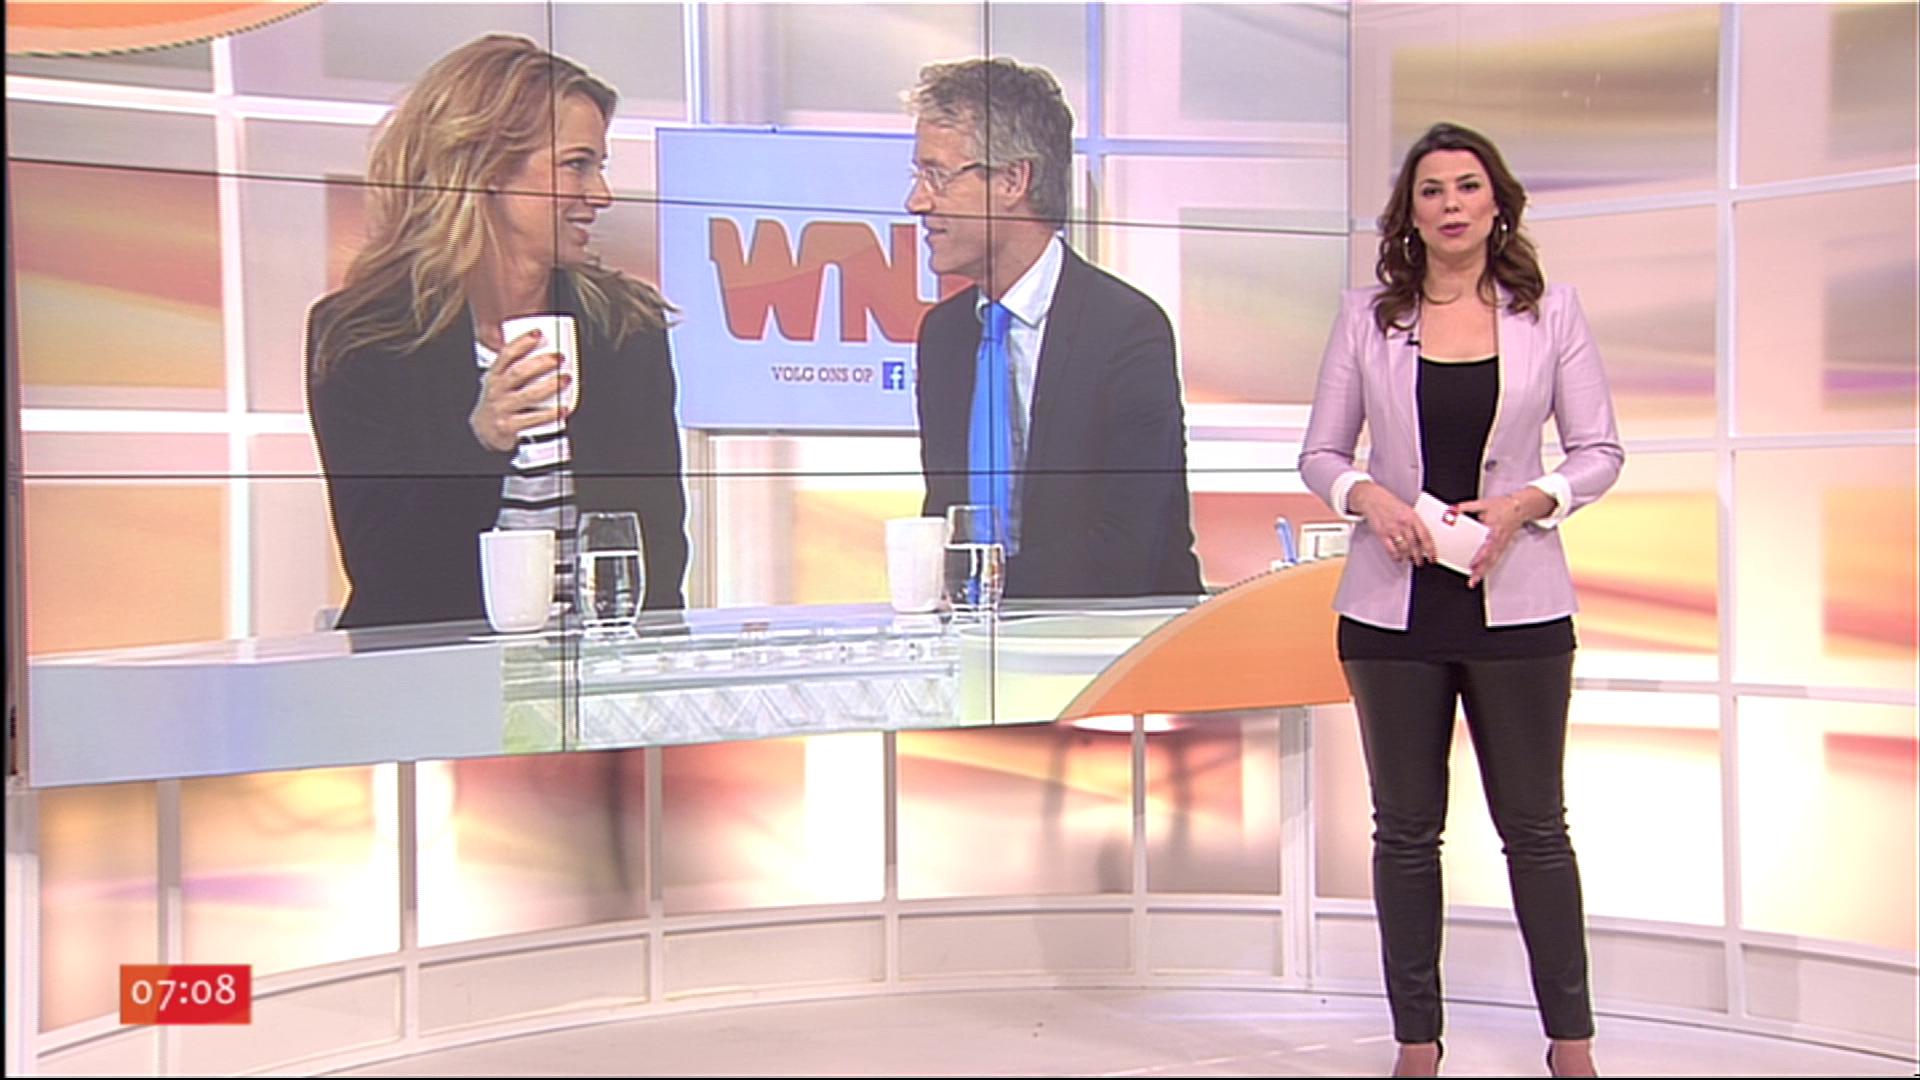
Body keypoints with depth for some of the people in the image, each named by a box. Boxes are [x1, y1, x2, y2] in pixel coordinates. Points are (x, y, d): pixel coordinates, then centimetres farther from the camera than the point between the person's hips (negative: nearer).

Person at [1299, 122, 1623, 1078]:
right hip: (1393, 603, 1)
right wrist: (1369, 497, -14)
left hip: (1515, 601, -1)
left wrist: (1524, 502, -14)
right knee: (1405, 827, 8)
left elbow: (1600, 450, 3)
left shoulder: (1550, 312, 2)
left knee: (1534, 824, 5)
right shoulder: (1367, 316, 4)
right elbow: (1320, 451, 6)